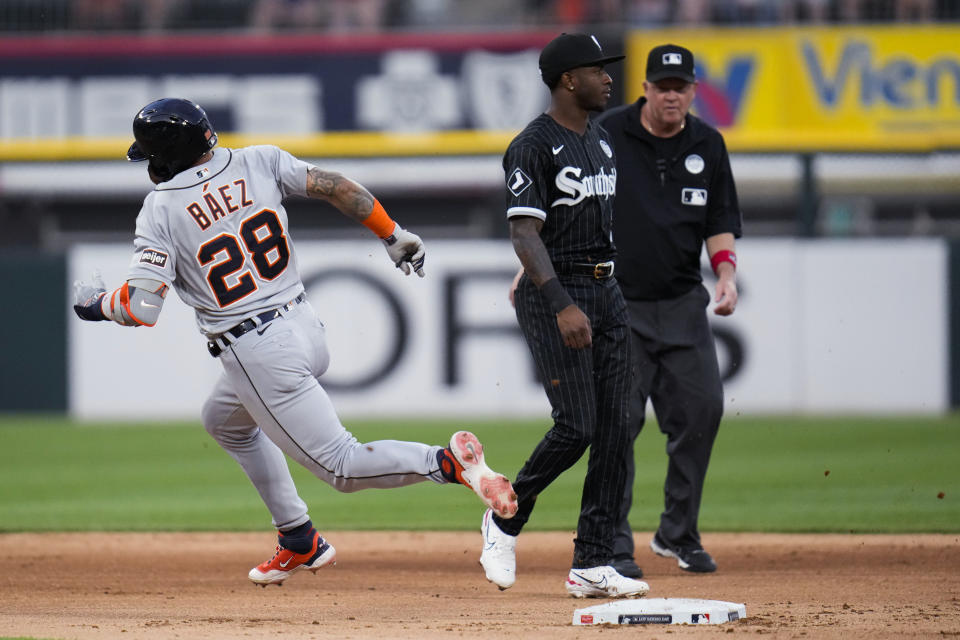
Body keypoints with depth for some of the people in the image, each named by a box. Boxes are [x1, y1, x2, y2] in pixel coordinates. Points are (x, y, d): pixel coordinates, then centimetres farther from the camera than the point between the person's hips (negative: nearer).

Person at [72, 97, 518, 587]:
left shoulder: (160, 211, -11)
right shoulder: (256, 163, 3)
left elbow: (141, 309, -16)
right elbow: (336, 187, -2)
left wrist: (96, 303, 4)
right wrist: (395, 235, 7)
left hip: (260, 357, -7)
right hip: (305, 327, 7)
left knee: (342, 467, -1)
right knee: (223, 419, 32)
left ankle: (448, 462, -25)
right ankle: (300, 542, 33)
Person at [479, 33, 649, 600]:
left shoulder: (602, 140, 14)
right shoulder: (533, 147, -12)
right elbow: (525, 234, -19)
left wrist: (606, 297, 18)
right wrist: (562, 305, -29)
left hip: (607, 292, 8)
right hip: (554, 294, -8)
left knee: (615, 427, 0)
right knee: (576, 426, -12)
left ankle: (592, 565, 2)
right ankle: (506, 519, 12)